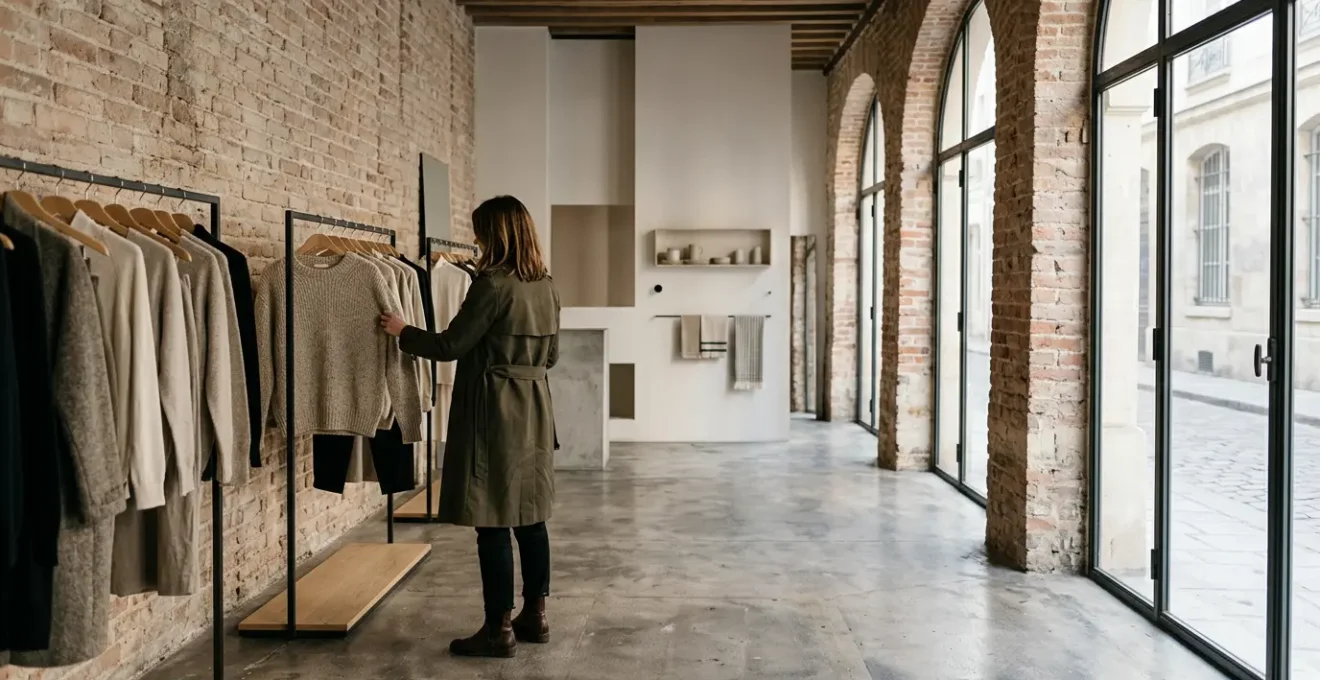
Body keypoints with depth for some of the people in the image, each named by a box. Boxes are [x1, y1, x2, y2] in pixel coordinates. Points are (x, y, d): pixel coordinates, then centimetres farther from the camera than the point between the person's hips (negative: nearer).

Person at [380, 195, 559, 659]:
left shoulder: (493, 284, -16)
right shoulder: (547, 286, 9)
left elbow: (451, 346, -11)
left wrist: (402, 332, 4)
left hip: (495, 411, -8)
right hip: (533, 410, 8)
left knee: (493, 522, -2)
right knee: (530, 517, 13)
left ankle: (500, 629, 5)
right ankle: (535, 614, 22)